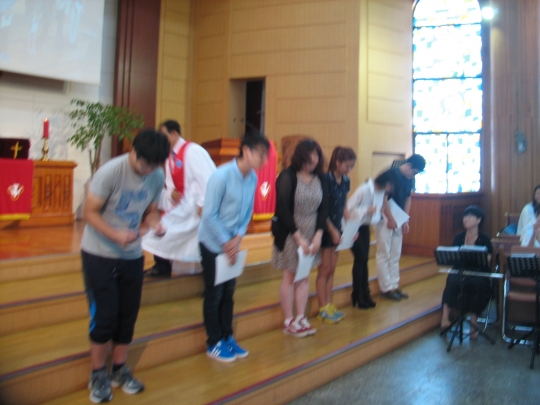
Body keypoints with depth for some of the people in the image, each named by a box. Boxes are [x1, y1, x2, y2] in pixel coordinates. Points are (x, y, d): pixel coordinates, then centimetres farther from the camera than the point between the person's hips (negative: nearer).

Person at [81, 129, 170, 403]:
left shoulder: (158, 176, -7)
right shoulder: (110, 172, -22)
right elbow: (90, 212, -18)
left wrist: (155, 224, -19)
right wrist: (115, 235, -34)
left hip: (132, 256, 5)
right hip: (99, 254, -4)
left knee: (128, 316, 10)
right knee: (104, 317, -2)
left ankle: (119, 370, 28)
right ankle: (98, 375, 19)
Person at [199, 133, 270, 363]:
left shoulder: (253, 178, -4)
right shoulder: (222, 176, -23)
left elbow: (247, 213, 4)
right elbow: (209, 215, -20)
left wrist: (237, 238, -9)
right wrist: (226, 242, -16)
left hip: (232, 243, 6)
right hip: (213, 243, -6)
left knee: (228, 293, 15)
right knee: (214, 295, 5)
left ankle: (227, 337, 30)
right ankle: (214, 344, 20)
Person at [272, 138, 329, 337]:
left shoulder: (320, 178, 1)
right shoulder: (288, 177, -13)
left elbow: (324, 208, 4)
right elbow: (283, 209, -15)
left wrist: (318, 235, -7)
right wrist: (298, 237, -16)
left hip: (311, 233, 5)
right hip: (289, 233, -4)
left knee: (304, 277, 9)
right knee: (290, 276, 3)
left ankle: (300, 318, 19)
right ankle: (288, 322, 13)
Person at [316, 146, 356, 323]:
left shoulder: (346, 181, 6)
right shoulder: (326, 179, -16)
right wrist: (332, 230, -18)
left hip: (337, 228, 7)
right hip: (325, 228, -7)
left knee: (332, 269, 11)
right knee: (324, 269, 0)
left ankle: (329, 305, 20)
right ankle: (323, 309, 9)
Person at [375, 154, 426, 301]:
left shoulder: (409, 179, 7)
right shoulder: (391, 174, -16)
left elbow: (407, 199, 15)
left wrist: (405, 221, 9)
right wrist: (390, 219, -19)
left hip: (398, 220, 8)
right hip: (385, 218, -8)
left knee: (395, 255, 11)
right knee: (384, 254, -2)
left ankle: (394, 286, 19)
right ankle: (386, 288, 3)